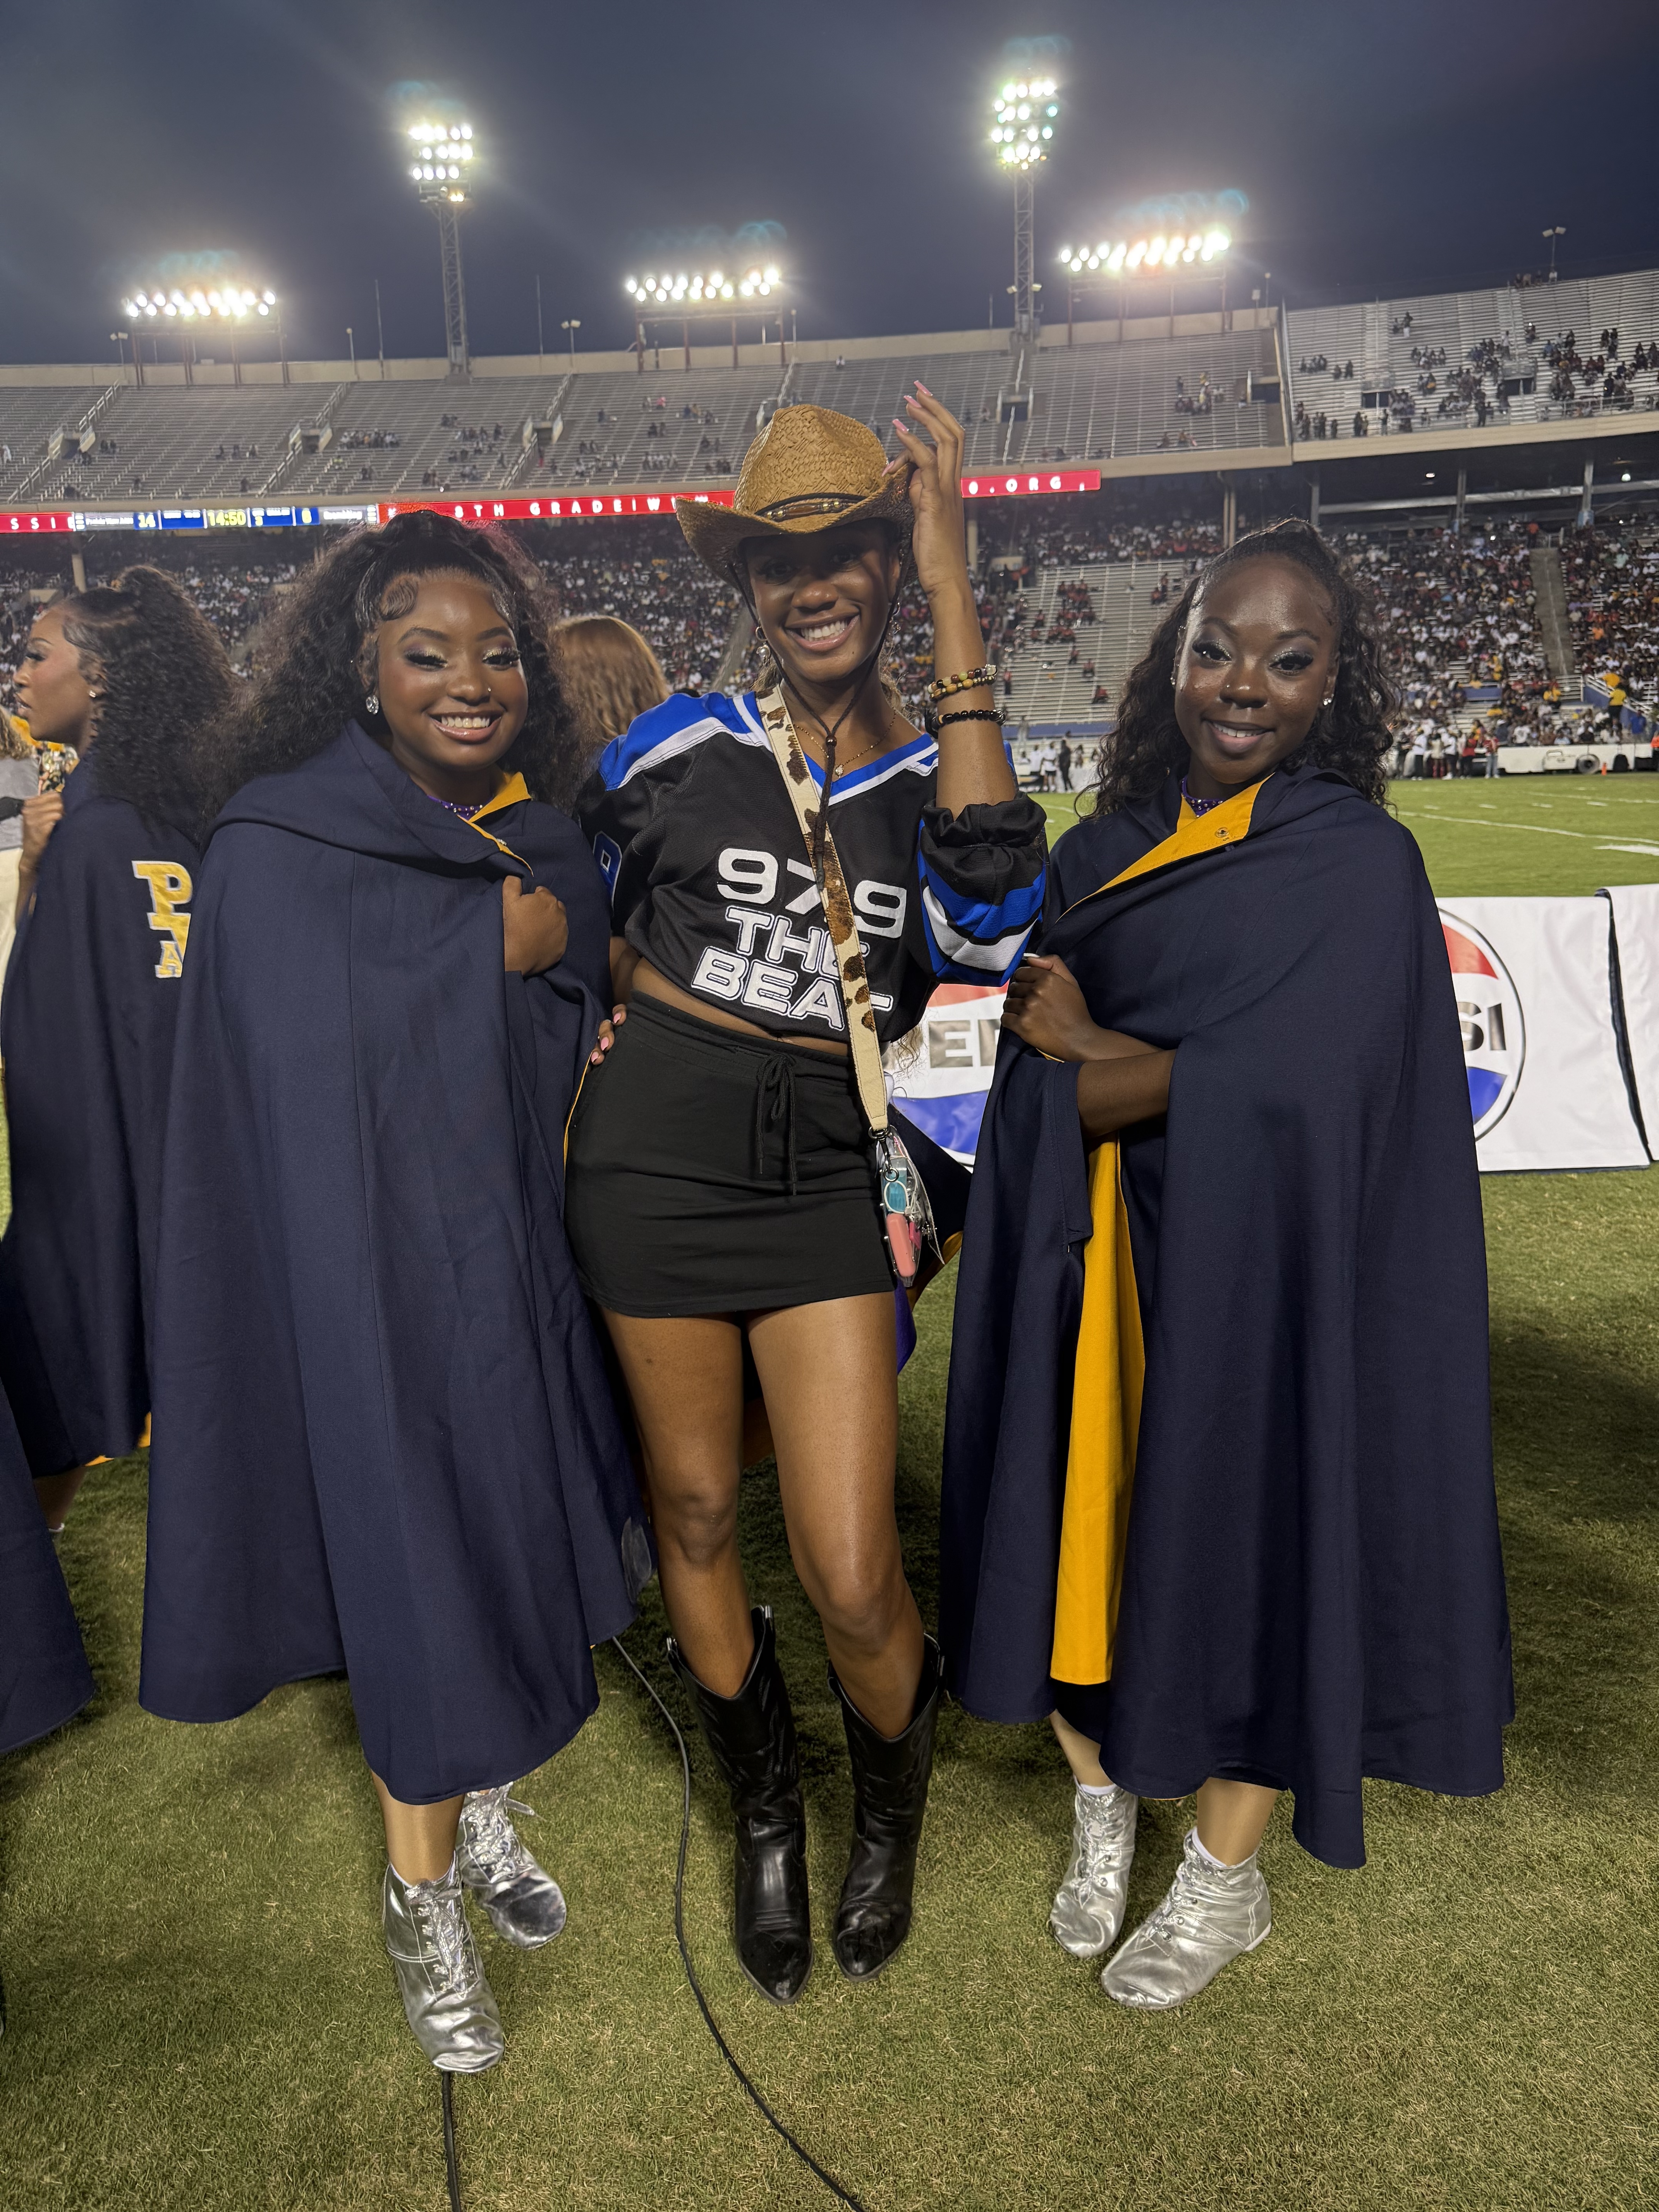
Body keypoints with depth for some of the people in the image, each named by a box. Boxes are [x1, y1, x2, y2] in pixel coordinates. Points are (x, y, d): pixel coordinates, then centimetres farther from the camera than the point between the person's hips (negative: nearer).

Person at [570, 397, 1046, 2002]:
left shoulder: (939, 776, 2)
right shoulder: (681, 744, 0)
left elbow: (994, 891, -22)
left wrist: (951, 591, -18)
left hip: (824, 1175, 0)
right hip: (656, 1156, 1)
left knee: (852, 1578, -3)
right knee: (693, 1513, 13)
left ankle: (890, 1816, 33)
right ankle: (765, 1821, 40)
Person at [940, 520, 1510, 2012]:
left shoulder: (1360, 861, -7)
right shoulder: (1102, 850, 7)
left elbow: (1279, 1086, -19)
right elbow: (1034, 1053, 1)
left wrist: (1091, 1056, -7)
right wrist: (1173, 1067, -17)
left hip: (1255, 1273, -4)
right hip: (1085, 1268, 4)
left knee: (1234, 1531, 7)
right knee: (1088, 1518, 11)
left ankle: (1225, 1881, 30)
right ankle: (1103, 1810, 37)